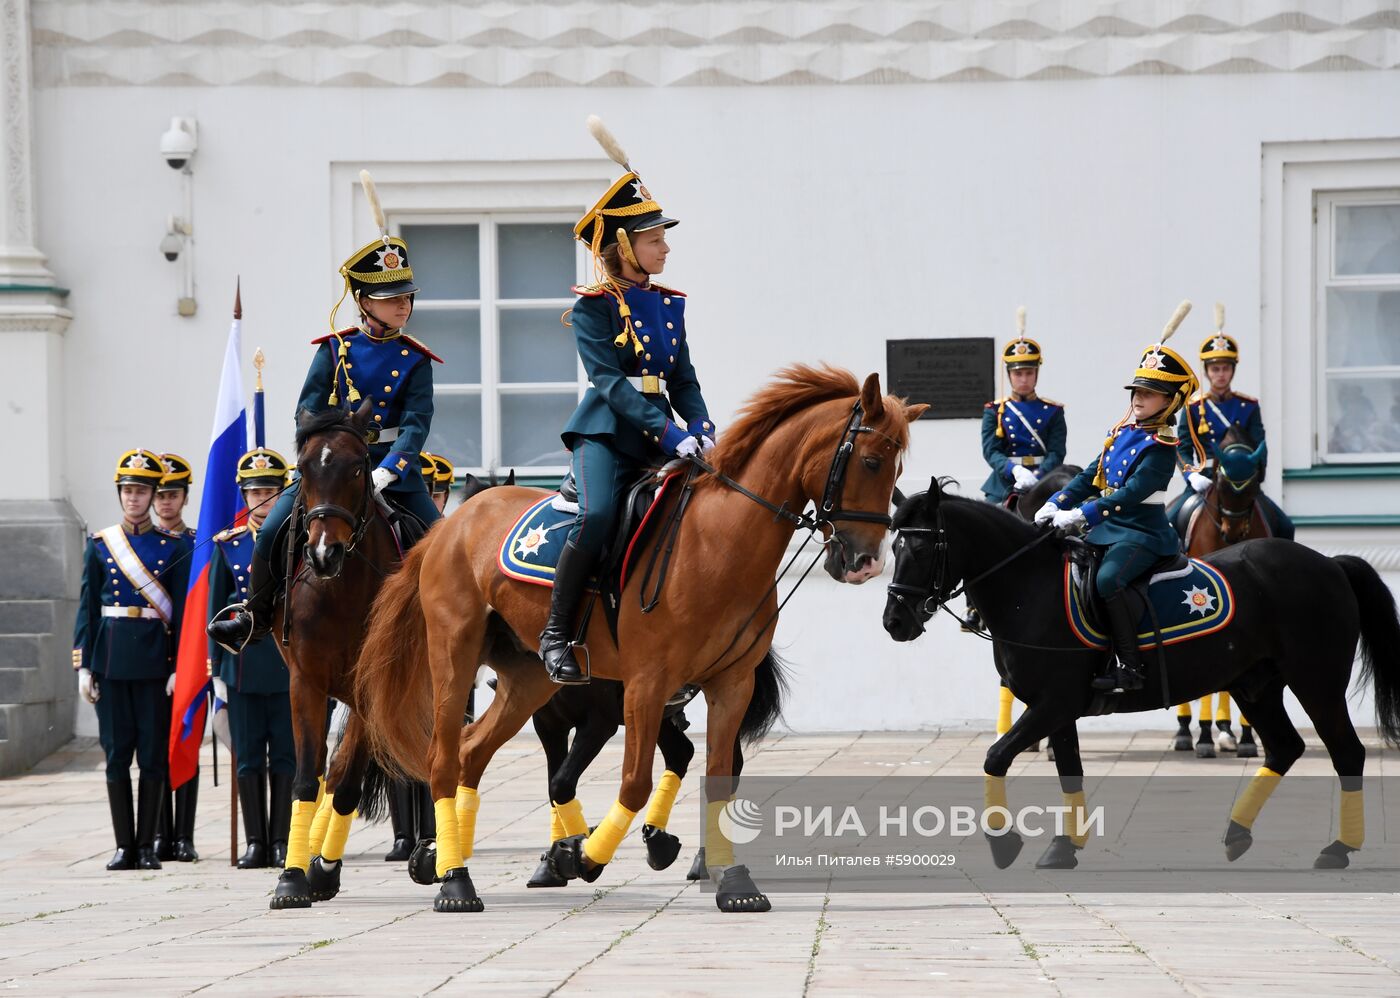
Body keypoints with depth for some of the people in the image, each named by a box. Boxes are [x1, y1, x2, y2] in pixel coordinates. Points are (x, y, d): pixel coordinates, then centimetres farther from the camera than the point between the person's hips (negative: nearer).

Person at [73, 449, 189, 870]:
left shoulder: (171, 547, 4)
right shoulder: (100, 545, 7)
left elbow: (182, 611, 1)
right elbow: (87, 608, 6)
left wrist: (179, 668, -6)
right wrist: (83, 665, -1)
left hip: (154, 660, -1)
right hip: (111, 657, 1)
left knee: (154, 754, 0)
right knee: (117, 752, 2)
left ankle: (147, 846, 5)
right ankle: (124, 846, 8)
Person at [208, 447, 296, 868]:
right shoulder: (227, 545, 7)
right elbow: (215, 609, 8)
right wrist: (217, 671, 3)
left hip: (289, 664, -1)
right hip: (242, 664, 1)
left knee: (286, 755, 1)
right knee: (249, 757, 3)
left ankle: (281, 841, 6)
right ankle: (255, 842, 8)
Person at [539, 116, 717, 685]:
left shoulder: (670, 304, 15)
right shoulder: (593, 307, -5)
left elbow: (683, 380, 14)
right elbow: (609, 381, -17)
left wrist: (701, 426, -6)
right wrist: (668, 431, -26)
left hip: (661, 438, 7)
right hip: (605, 432, -7)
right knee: (599, 516, -30)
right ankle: (556, 633, -18)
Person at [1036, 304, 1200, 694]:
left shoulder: (1161, 446, -13)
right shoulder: (1123, 432, 13)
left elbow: (1133, 493, -23)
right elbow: (1091, 477, 18)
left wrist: (1083, 515, -28)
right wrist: (1055, 504, 4)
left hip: (1143, 533, -9)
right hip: (1108, 528, 9)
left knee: (1107, 579, -33)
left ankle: (1130, 668, -33)